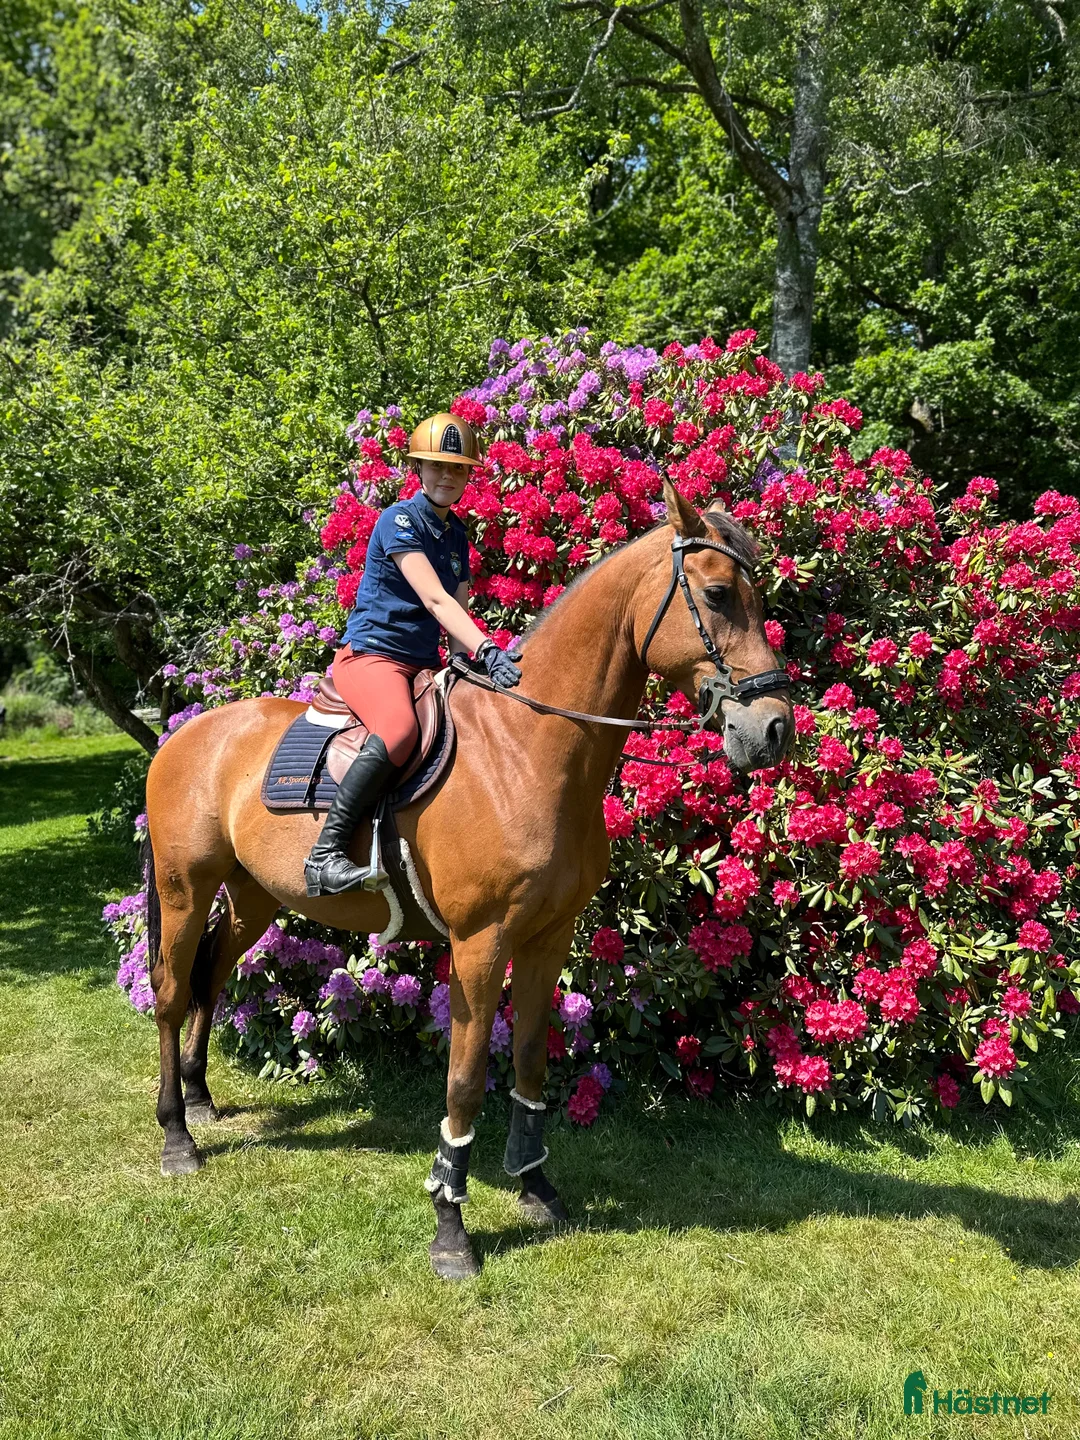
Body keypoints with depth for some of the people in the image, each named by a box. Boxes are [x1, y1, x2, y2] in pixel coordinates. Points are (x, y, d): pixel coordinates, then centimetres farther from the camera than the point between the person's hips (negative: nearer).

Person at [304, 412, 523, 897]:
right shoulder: (399, 520, -9)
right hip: (370, 653, -8)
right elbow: (434, 598, -22)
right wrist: (487, 649, -33)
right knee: (399, 731, -37)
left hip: (424, 664, 9)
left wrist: (473, 659, -3)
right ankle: (325, 853, -32)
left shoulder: (457, 535, 16)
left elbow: (457, 612, 15)